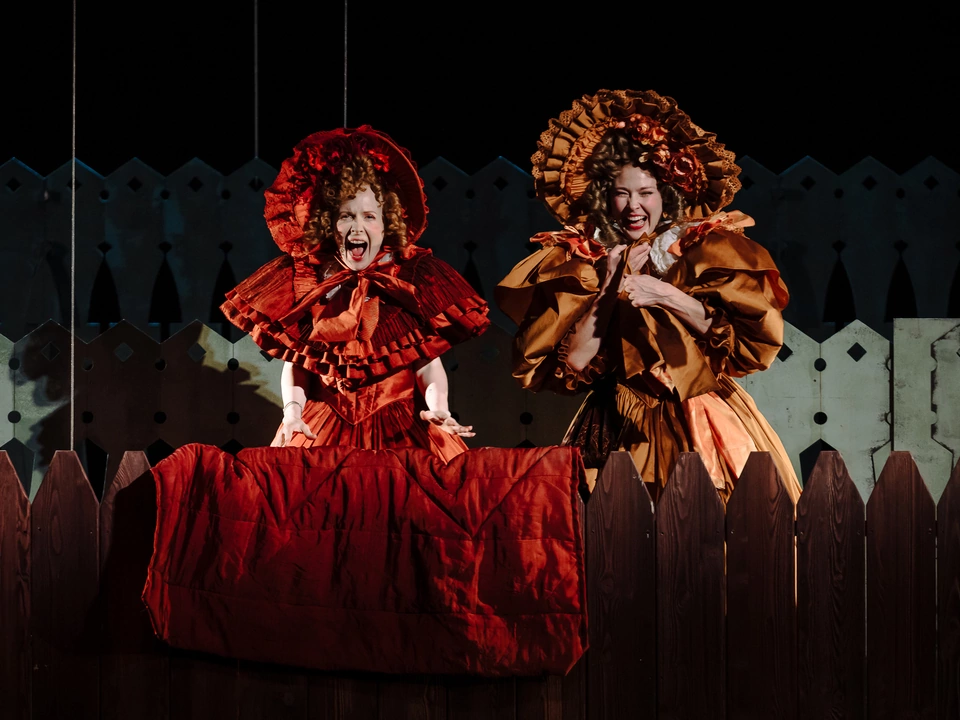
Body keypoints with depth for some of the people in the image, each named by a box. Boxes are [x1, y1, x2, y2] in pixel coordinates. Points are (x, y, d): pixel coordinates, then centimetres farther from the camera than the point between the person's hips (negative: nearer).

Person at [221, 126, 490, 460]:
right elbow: (295, 363, 4)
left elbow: (429, 361, -6)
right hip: (322, 429, 1)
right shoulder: (308, 278, 4)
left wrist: (438, 407, -24)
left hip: (401, 429, -1)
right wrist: (292, 410, -13)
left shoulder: (413, 278, -1)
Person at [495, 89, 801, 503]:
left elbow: (750, 339, -7)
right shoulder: (579, 263, 5)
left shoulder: (706, 248, 4)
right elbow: (571, 364, -4)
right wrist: (610, 289, -10)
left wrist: (668, 296, -13)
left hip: (703, 425, 0)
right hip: (618, 432, 0)